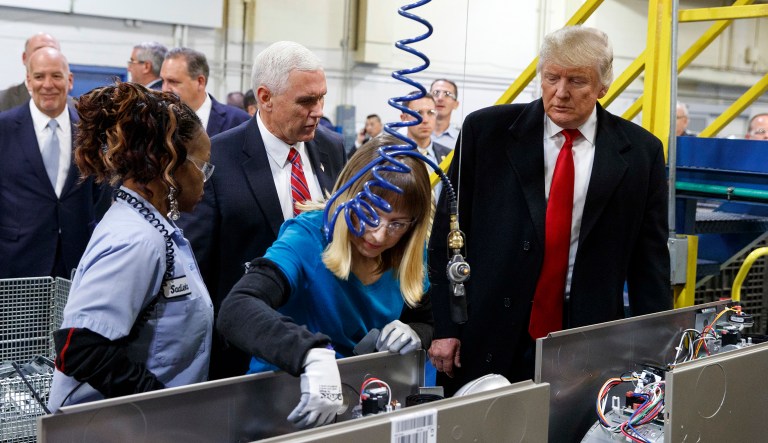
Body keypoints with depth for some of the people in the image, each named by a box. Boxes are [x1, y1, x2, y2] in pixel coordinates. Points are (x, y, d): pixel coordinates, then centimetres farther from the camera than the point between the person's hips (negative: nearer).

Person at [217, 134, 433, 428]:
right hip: (287, 394, -5)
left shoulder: (407, 258, -1)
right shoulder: (308, 238, -17)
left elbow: (428, 323, 12)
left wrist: (415, 334, -11)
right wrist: (313, 354, -46)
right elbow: (235, 311, -31)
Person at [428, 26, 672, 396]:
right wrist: (445, 327, -3)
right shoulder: (486, 131, -1)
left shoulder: (640, 152, 1)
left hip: (587, 347, 1)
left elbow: (650, 256, 5)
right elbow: (449, 231, 1)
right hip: (485, 343, 0)